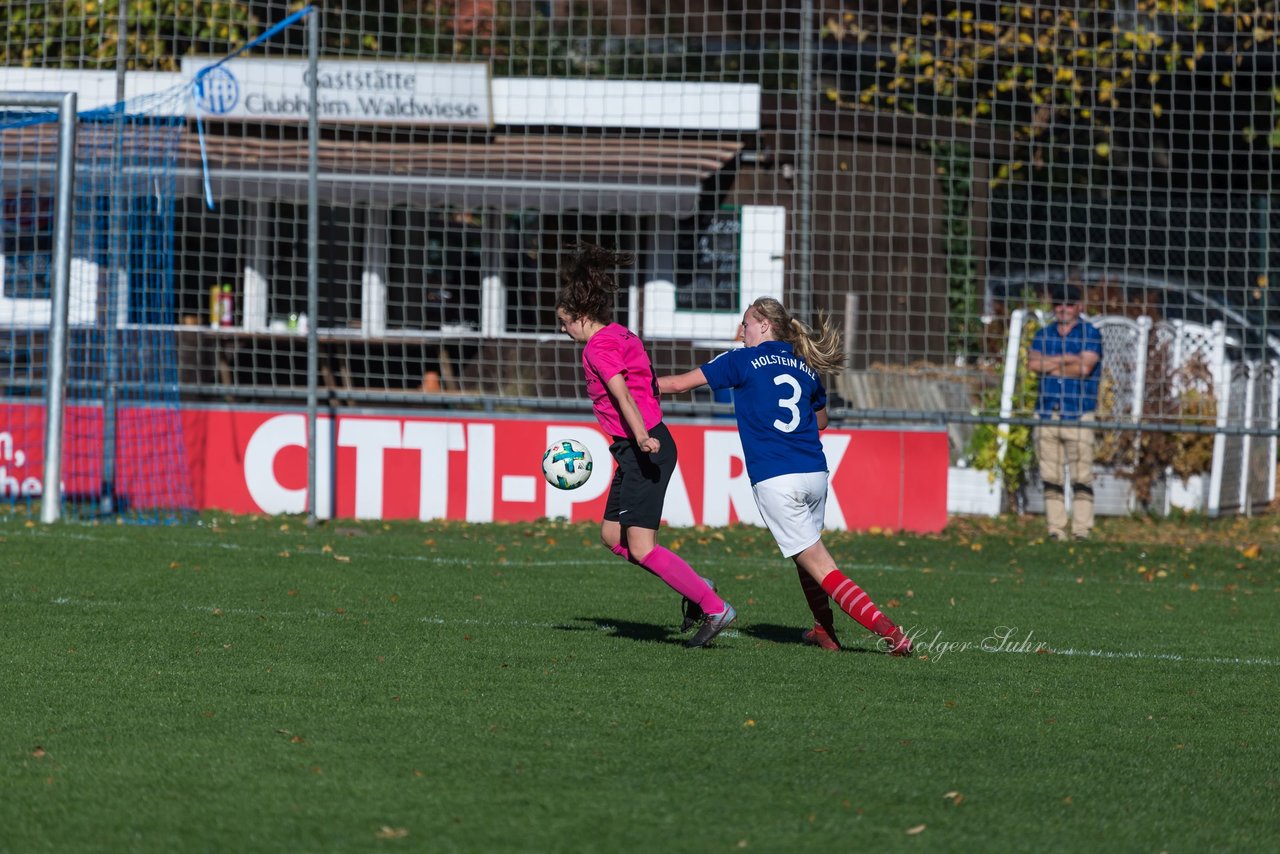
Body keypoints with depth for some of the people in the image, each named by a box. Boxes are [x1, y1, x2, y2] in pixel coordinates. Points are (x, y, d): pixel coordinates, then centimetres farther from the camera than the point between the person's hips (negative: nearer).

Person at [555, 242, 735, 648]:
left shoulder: (598, 347, -12)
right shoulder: (623, 336, 15)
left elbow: (621, 394, -27)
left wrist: (641, 438, -40)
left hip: (644, 452, -10)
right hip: (644, 447, 10)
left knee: (640, 548, -12)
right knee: (612, 536, 15)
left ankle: (715, 608, -12)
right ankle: (694, 586, 15)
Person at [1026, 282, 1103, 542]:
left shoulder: (1090, 335, 5)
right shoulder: (1043, 335, 17)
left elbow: (1084, 367, -10)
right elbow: (1033, 362, 0)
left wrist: (1051, 366, 1)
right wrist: (1066, 359, -6)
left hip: (1078, 415, -4)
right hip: (1047, 413, 4)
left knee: (1081, 478, -9)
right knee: (1051, 479, 2)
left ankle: (1081, 531, -7)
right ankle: (1055, 531, 5)